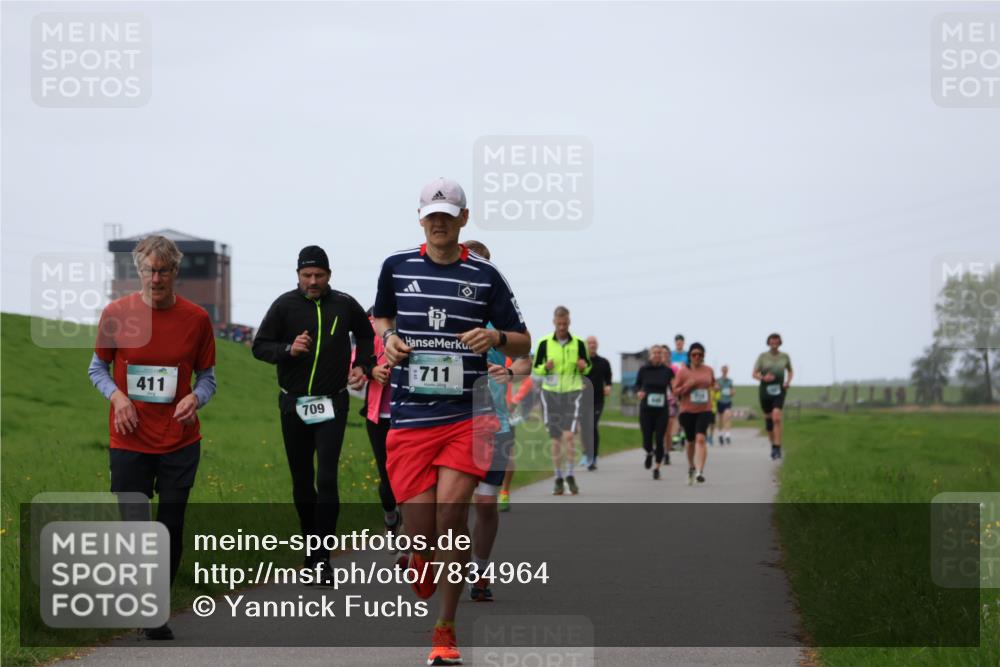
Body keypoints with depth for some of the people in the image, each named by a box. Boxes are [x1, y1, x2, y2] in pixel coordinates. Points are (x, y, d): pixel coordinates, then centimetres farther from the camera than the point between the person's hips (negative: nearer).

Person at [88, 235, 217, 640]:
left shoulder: (196, 319, -3)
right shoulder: (116, 314, -5)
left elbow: (207, 376, 8)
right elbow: (97, 368, 8)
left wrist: (196, 398, -14)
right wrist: (116, 395, -12)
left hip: (180, 443, 1)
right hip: (129, 441, -1)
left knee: (170, 529, 5)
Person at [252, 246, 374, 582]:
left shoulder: (345, 305, 2)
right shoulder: (285, 305, -2)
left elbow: (366, 335, 21)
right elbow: (259, 346, 1)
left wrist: (362, 365, 6)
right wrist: (289, 349, -17)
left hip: (332, 405, -1)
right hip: (293, 404, 1)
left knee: (326, 480, -12)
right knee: (301, 481, 9)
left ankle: (322, 558, -10)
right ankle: (312, 549, 24)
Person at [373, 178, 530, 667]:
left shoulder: (485, 276, 4)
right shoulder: (396, 267, 8)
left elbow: (523, 342, 10)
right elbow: (380, 315, 27)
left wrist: (496, 337, -11)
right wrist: (388, 337, 4)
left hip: (468, 416, -1)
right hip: (410, 419, 1)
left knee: (452, 514, -14)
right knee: (421, 530, -5)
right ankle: (422, 557, 36)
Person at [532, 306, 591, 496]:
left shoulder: (578, 343, 0)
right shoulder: (545, 343, 0)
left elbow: (587, 368, 10)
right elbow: (535, 368, 6)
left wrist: (583, 367, -13)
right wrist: (545, 368, -15)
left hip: (573, 393, -1)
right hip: (551, 393, 1)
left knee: (568, 435, -16)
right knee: (556, 439, 4)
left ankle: (570, 475, -4)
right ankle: (558, 479, 13)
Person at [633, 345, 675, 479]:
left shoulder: (668, 371, 1)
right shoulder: (643, 369, 1)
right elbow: (637, 384, 12)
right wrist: (638, 392, -8)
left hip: (662, 410, 0)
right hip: (646, 409, 0)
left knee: (659, 439, -6)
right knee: (647, 439, -1)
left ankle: (657, 468, 9)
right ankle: (649, 453, 35)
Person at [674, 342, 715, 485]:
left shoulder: (709, 370, 5)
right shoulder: (683, 371, -2)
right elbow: (676, 390, -2)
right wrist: (689, 385, -16)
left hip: (704, 410, 0)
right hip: (687, 410, 0)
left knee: (700, 438, -18)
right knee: (690, 441, 13)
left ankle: (700, 471, -25)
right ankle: (691, 466, 39)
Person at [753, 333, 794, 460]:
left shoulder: (785, 357, 4)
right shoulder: (762, 356, 0)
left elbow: (790, 371, 21)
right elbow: (755, 374, 0)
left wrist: (788, 382, 1)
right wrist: (763, 377, -21)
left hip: (779, 390, -1)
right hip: (765, 389, 1)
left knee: (776, 417, -20)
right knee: (768, 419, 10)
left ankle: (777, 448, -20)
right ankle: (773, 444, 32)